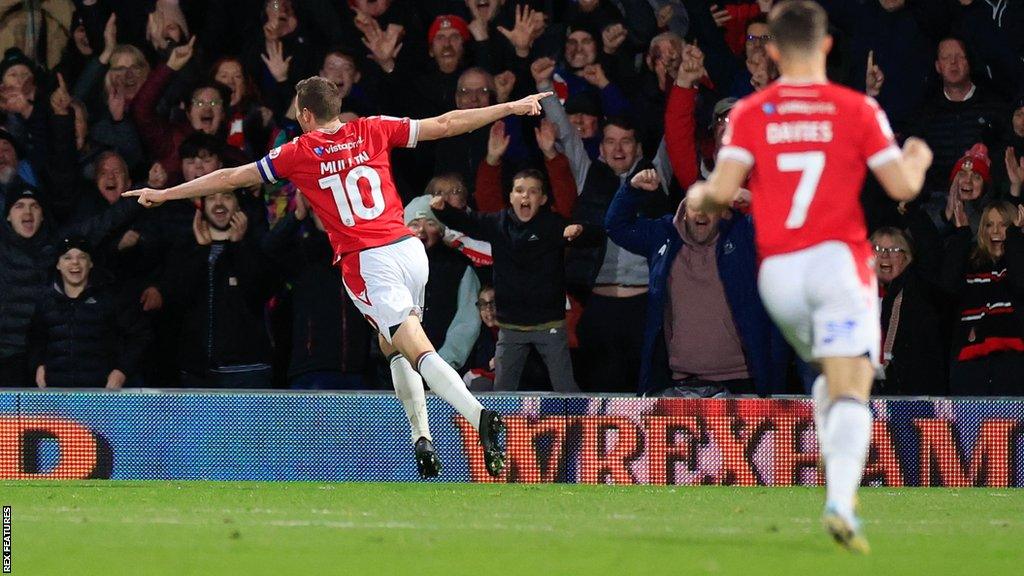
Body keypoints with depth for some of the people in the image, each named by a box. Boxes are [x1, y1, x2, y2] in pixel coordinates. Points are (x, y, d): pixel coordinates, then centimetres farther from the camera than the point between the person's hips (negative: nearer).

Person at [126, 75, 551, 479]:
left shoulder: (299, 153, 3)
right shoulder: (372, 131, 10)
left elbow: (232, 178, 11)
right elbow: (444, 125, 10)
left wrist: (164, 194, 23)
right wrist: (514, 107, 18)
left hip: (367, 263, -5)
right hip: (409, 248, 5)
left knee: (418, 350, -13)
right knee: (392, 346, 23)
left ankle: (479, 416, -33)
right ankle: (423, 440, 13)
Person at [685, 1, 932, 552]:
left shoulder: (749, 113, 3)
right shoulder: (856, 110, 0)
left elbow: (722, 190, -7)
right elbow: (902, 186, -2)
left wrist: (698, 195, 16)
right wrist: (917, 159, 21)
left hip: (776, 271, 3)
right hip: (838, 259, -3)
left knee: (829, 377, 23)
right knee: (851, 388, -9)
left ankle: (838, 486, 11)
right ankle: (841, 501, -28)